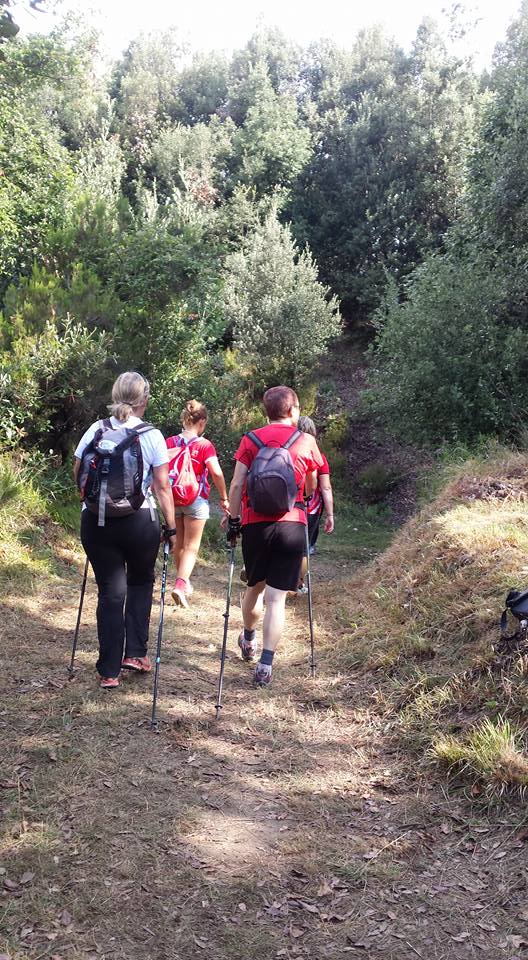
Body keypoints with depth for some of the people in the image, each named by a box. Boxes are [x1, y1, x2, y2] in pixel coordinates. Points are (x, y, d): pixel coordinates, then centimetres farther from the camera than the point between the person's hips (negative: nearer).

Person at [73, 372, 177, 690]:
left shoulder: (96, 430, 2)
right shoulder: (151, 435, -6)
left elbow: (78, 474, 7)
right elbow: (162, 487, -7)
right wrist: (171, 527, 0)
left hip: (96, 520, 2)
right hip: (139, 521, -2)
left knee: (110, 591, 8)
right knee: (141, 581, 22)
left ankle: (109, 671, 9)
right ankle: (136, 653, 18)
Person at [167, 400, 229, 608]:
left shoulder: (169, 443, 1)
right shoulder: (205, 445, -10)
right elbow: (216, 473, -18)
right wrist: (224, 498, -7)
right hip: (196, 501, -4)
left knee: (179, 545, 18)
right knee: (191, 547, 1)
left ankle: (183, 582, 32)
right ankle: (181, 584, -16)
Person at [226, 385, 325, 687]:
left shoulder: (250, 440, 4)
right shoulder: (306, 442, 4)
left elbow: (237, 485, -1)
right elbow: (312, 488, 14)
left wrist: (233, 520, 8)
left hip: (255, 523, 2)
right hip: (291, 525, -1)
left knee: (255, 587, 22)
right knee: (277, 598, 1)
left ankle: (249, 640, 44)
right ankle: (266, 665, -2)